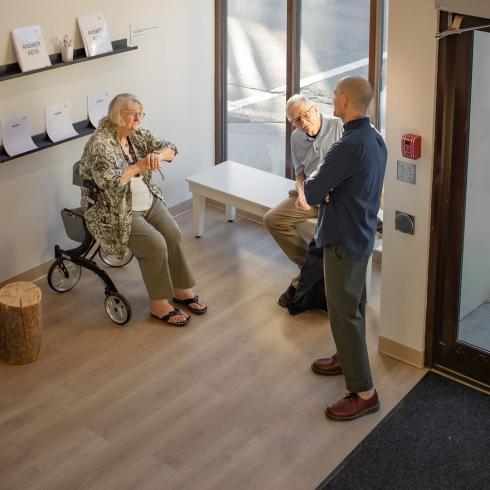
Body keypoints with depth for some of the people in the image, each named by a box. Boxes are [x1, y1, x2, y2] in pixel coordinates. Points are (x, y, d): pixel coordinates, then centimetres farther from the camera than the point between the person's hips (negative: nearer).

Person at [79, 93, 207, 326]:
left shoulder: (137, 135, 5)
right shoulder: (99, 144, -19)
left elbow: (170, 148, 6)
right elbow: (107, 181, -33)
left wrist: (158, 155, -17)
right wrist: (138, 167, -29)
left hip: (149, 202, 7)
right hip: (116, 213, -7)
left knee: (174, 234, -12)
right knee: (155, 244, -22)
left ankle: (181, 289, 6)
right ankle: (158, 303, -6)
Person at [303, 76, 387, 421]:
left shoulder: (349, 147, -27)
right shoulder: (376, 140, 5)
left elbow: (311, 194, -25)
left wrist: (313, 182, -2)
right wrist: (326, 186, -6)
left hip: (344, 240, -10)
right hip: (363, 234, 10)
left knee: (344, 311, -3)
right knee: (353, 303, 24)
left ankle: (363, 392, 3)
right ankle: (347, 358, 43)